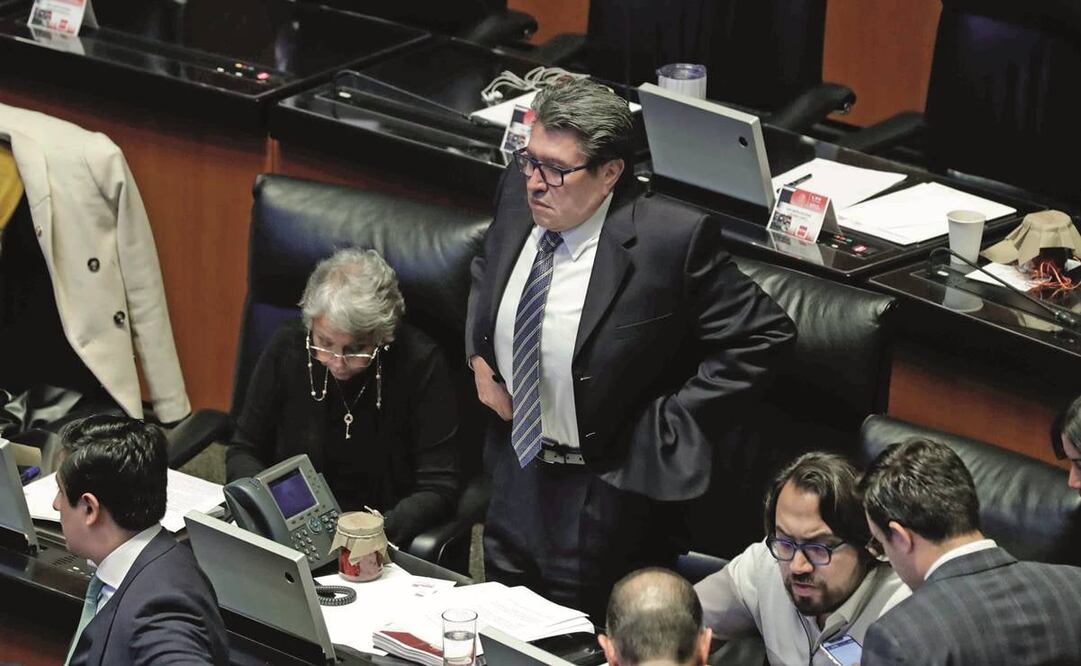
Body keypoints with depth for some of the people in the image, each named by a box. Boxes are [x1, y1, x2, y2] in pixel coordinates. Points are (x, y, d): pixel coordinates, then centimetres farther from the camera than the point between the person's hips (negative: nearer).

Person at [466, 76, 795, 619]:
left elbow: (763, 334, -18)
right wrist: (478, 356, 2)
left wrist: (669, 425, -17)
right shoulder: (518, 193, -6)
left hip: (605, 491, -6)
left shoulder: (672, 238, -25)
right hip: (515, 463, 6)